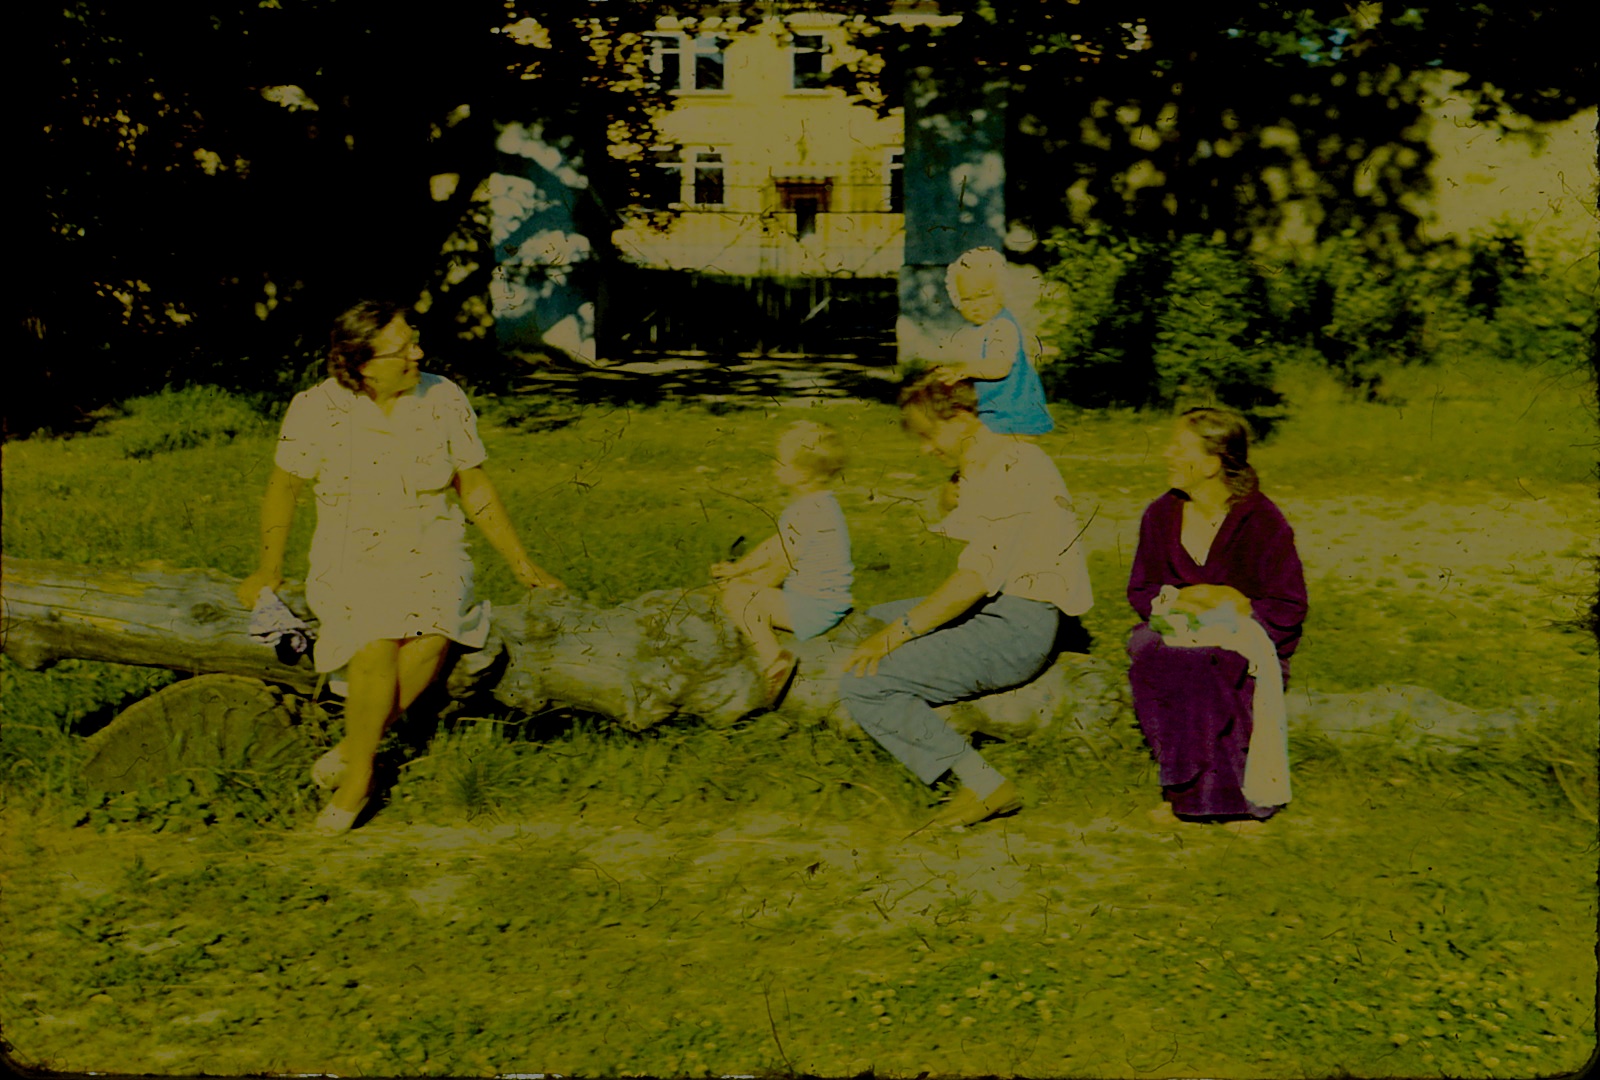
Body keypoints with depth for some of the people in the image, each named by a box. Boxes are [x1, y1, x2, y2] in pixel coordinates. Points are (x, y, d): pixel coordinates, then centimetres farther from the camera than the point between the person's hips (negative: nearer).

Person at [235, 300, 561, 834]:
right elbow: (283, 487, 8)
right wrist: (268, 570, 14)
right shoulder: (317, 409, -8)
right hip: (352, 557, -1)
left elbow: (475, 489, 7)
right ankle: (360, 774, -9)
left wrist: (525, 567, 8)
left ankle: (352, 750, -11)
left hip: (431, 552, 1)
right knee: (375, 644, -32)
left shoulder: (444, 399, -4)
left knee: (431, 634, -32)